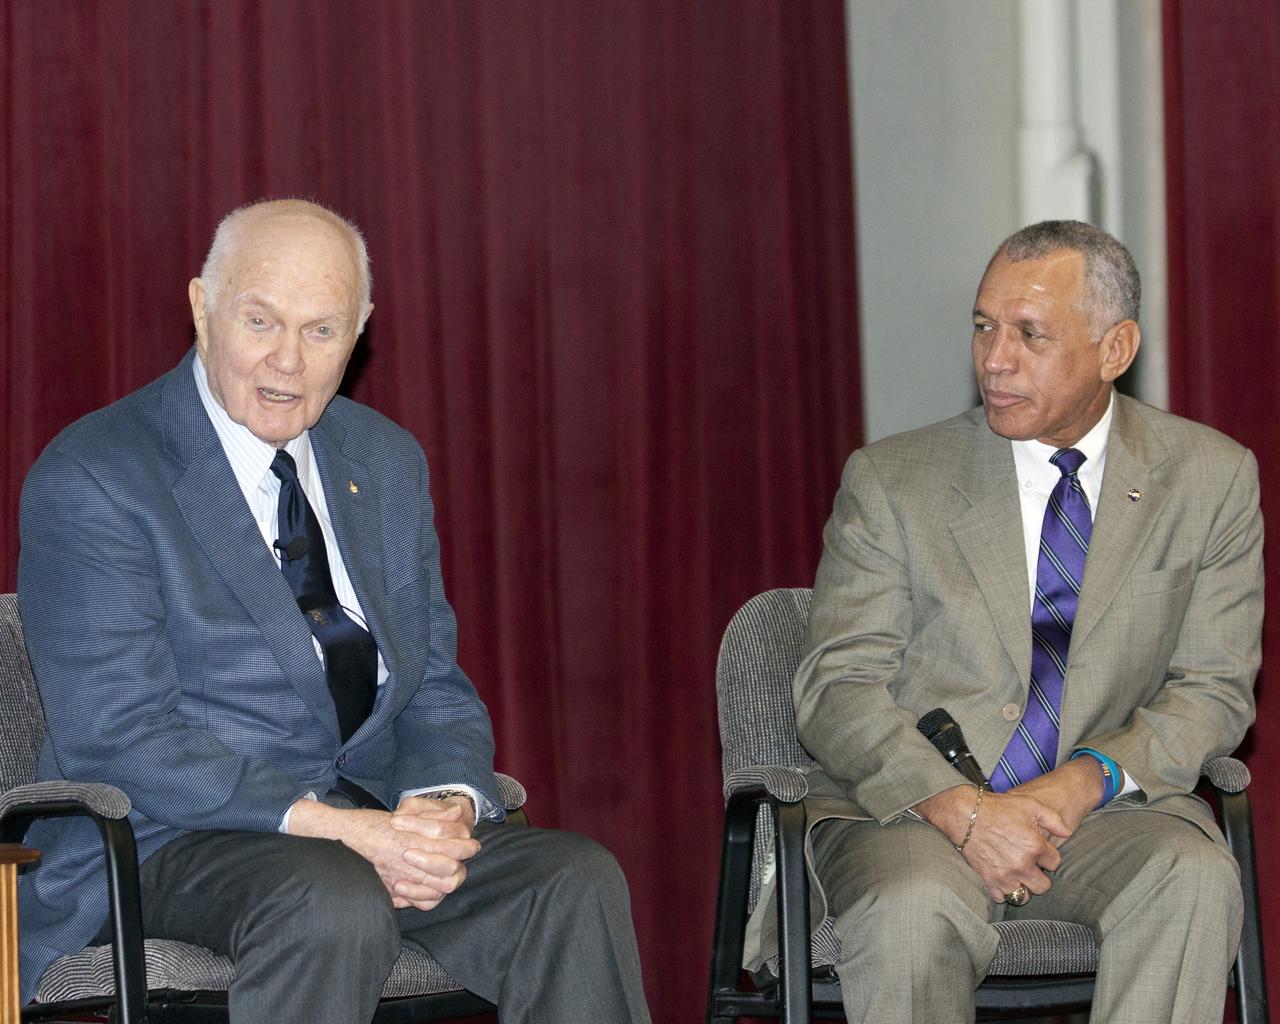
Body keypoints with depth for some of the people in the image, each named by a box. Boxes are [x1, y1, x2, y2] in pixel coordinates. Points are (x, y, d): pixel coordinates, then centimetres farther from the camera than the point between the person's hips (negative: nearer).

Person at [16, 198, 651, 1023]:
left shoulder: (387, 461, 14)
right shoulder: (91, 481, -8)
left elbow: (437, 686, 15)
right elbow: (118, 738, -16)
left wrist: (445, 801, -10)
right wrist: (331, 827, -25)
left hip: (374, 823, 6)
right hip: (178, 840, -6)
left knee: (578, 882, -20)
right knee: (333, 907, -37)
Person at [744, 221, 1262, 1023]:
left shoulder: (1211, 479, 5)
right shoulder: (891, 481, 1)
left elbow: (1213, 689, 4)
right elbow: (838, 689, -4)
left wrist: (1088, 779, -15)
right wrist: (961, 809, -21)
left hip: (1101, 804, 1)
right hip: (910, 807, -1)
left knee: (1194, 880, -31)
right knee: (914, 910, -35)